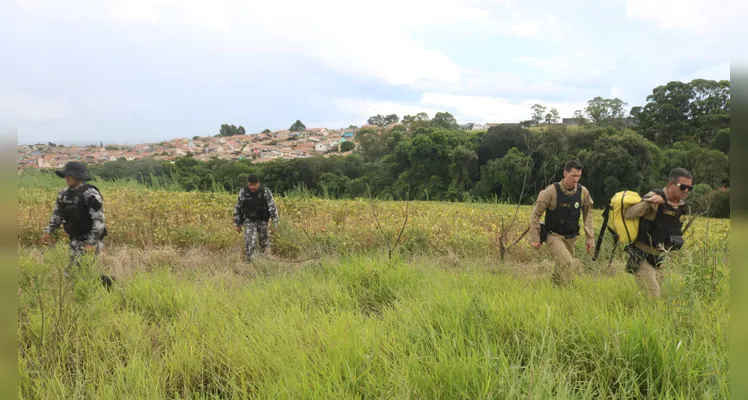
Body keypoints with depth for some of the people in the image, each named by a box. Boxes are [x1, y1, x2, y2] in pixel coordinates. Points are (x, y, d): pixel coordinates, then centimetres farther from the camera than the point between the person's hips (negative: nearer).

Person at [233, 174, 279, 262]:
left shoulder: (266, 191, -13)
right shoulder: (243, 192, -9)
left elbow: (272, 207, -12)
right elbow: (237, 209, 0)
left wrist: (275, 223, -17)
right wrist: (238, 224, 2)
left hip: (263, 221, 0)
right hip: (249, 221, 0)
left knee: (264, 242, 10)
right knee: (249, 242, -14)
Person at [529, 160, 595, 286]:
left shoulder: (583, 192, -5)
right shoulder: (551, 191, -17)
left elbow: (588, 215, 9)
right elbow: (535, 214, -10)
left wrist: (590, 238, 5)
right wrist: (535, 238, -12)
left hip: (571, 237, 5)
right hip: (554, 235, -5)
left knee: (562, 266, 9)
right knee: (567, 263, -23)